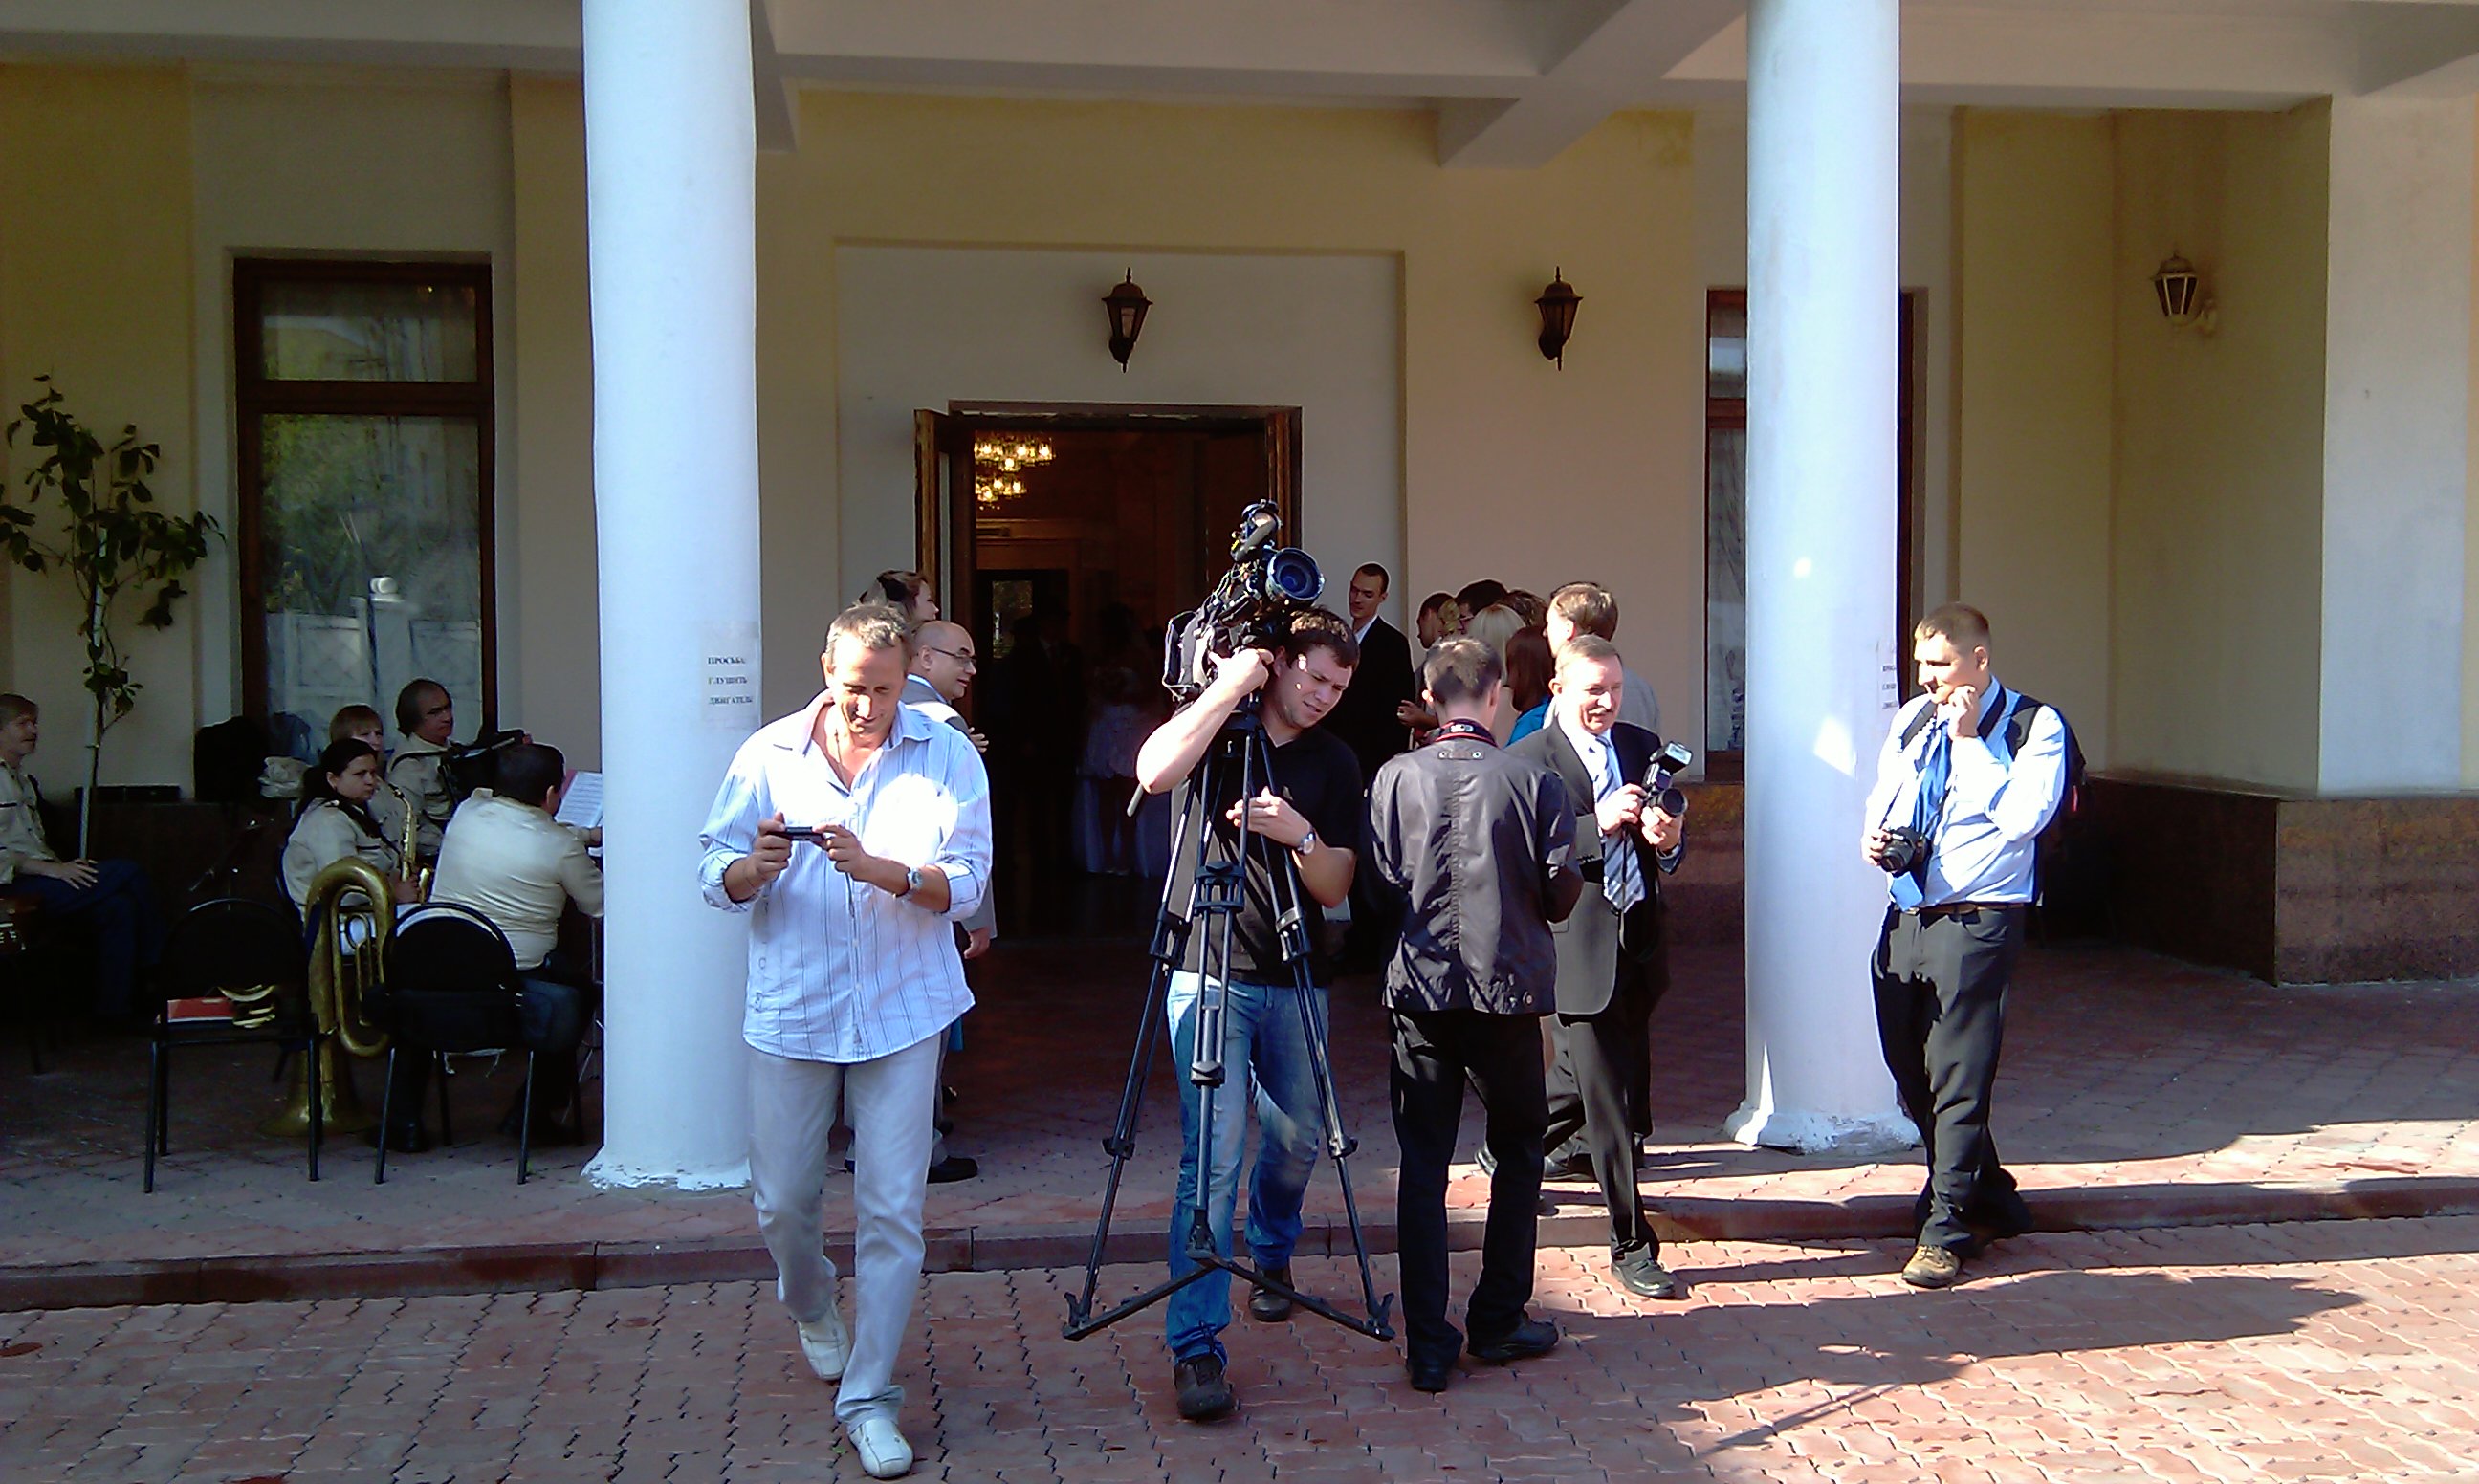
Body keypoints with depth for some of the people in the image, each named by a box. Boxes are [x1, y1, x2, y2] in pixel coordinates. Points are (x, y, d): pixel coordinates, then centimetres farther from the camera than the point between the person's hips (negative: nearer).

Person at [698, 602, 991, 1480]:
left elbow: (966, 884, -9)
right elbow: (716, 879, 2)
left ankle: (870, 1398, 9)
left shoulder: (947, 757, -1)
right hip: (790, 1012, 2)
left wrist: (880, 869, -25)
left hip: (900, 1012, -1)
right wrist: (754, 867, -21)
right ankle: (811, 1308, 44)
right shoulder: (769, 755, 3)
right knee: (783, 1201, 11)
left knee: (892, 1209, -2)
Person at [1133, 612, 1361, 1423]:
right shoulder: (1212, 728, -2)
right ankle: (1196, 1346, -8)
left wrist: (1301, 835, -19)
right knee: (1213, 1152, -12)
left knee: (1299, 1137, 14)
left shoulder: (1335, 763, 5)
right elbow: (1155, 770, -26)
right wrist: (1231, 686, -21)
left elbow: (1335, 886, 1)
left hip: (1294, 979, 4)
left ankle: (1272, 1255, 46)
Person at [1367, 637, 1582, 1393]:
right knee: (1518, 1153, 18)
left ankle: (1428, 1345, 6)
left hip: (1420, 991, 1)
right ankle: (1498, 1322, 21)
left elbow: (1376, 884, -1)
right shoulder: (1535, 781, -6)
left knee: (1422, 1165, 7)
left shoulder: (1394, 777, -4)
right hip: (1509, 990, -1)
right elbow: (1561, 894, -5)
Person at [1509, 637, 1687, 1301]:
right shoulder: (1528, 760, -7)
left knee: (1585, 1082, 20)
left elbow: (1667, 854, 11)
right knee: (1608, 1103, -2)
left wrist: (1669, 840, -12)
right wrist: (1599, 825, -27)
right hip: (1577, 951, -6)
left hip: (1639, 946, 6)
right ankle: (1631, 1245, 7)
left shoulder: (1643, 746, 10)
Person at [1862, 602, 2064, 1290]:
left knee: (1958, 1077, -6)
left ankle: (1945, 1232, 5)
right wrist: (1873, 836, 3)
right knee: (1912, 1078, 13)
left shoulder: (2034, 725, -5)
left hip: (1974, 922, -7)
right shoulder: (1911, 719, 13)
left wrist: (1968, 738, -16)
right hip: (1904, 917, 7)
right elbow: (1882, 797, 25)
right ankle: (1990, 1200, 31)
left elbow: (2021, 817, -20)